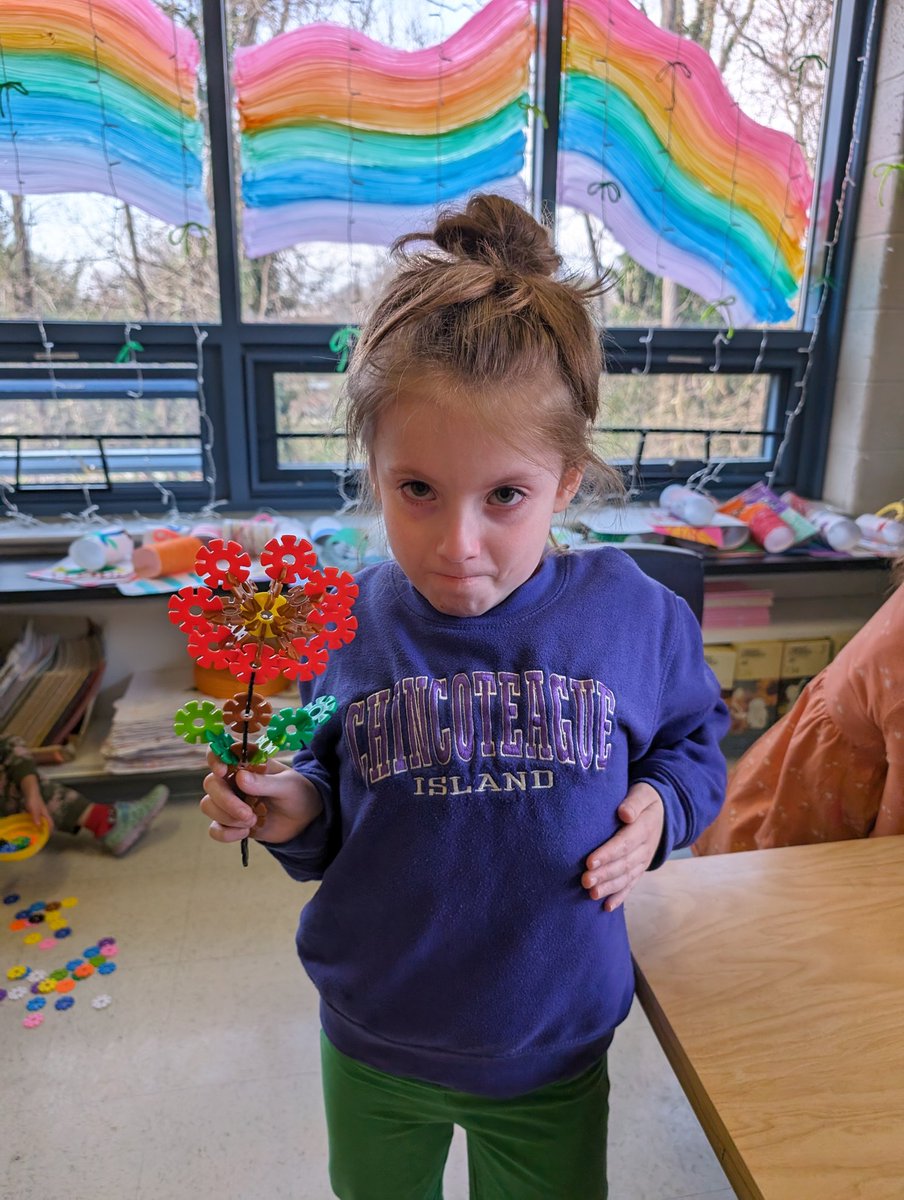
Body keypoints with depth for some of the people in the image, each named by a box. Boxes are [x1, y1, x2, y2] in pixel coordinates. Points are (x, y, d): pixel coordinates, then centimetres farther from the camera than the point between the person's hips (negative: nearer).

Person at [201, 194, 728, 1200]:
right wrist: (293, 814, -23)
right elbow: (329, 830, -2)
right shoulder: (348, 628, -17)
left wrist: (661, 808, -17)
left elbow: (693, 739, 2)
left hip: (553, 1053, 0)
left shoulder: (632, 615, -18)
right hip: (373, 1050, 1)